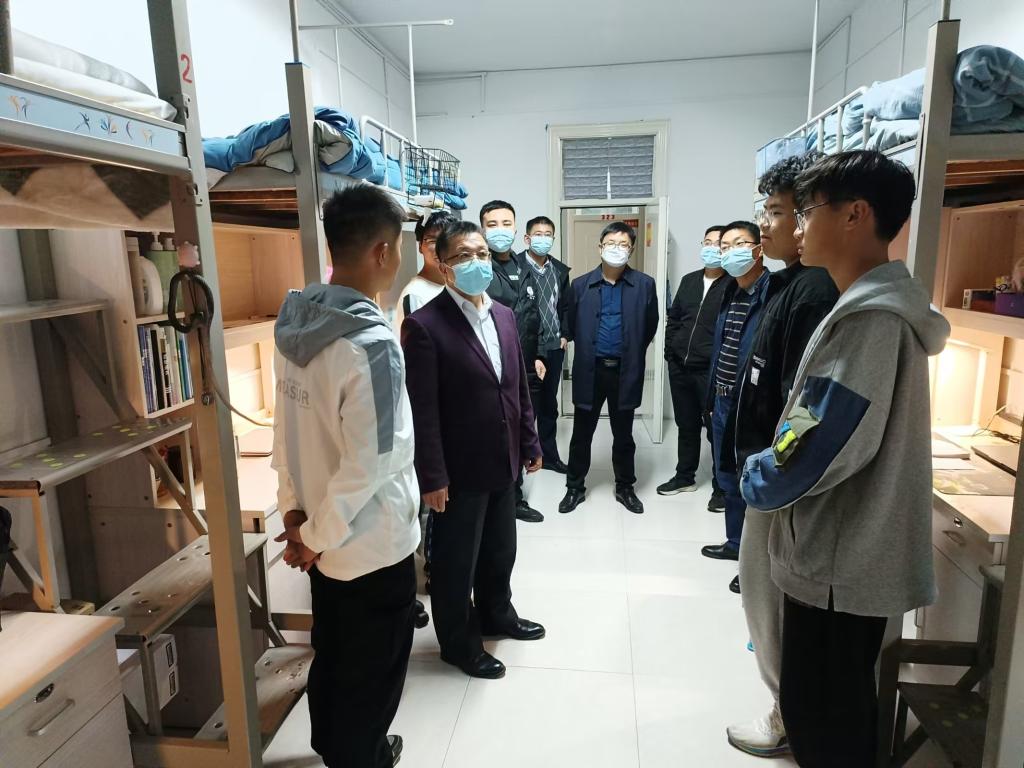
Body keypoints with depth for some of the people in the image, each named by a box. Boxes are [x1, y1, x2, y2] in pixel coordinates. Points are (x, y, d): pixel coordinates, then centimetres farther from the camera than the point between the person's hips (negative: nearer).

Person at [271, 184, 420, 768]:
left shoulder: (298, 324, -2)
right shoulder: (372, 342, -27)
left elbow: (286, 429, 2)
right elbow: (368, 464, -27)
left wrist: (294, 511, 5)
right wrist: (315, 535, -13)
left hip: (327, 538, 8)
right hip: (374, 545, -8)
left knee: (331, 654, 28)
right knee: (372, 673, 16)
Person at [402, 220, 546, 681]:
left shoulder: (504, 315, 6)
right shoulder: (424, 325, -17)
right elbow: (422, 409, -18)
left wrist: (530, 443, 13)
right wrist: (432, 476, -18)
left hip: (503, 462, 7)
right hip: (460, 469, -7)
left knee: (500, 550, 24)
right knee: (455, 560, 11)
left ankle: (496, 614, 47)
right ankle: (458, 643, 32)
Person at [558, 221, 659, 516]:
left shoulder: (644, 285, -3)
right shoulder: (580, 285, -1)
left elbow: (650, 326, 7)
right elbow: (572, 326, 9)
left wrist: (631, 353, 13)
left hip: (626, 372, 0)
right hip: (589, 371, 0)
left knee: (623, 435, 13)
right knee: (581, 434, 9)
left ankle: (625, 488, 30)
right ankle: (575, 487, 25)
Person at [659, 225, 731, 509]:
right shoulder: (689, 280, 12)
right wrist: (670, 353, 9)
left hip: (713, 371, -6)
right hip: (680, 367, 6)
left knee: (717, 429, 4)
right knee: (686, 425, 18)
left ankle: (722, 487, 18)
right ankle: (685, 477, 33)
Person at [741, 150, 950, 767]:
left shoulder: (868, 317, -22)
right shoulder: (886, 304, 10)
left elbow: (817, 448, -25)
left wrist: (757, 480, -7)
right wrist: (771, 472, 9)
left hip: (837, 560, -9)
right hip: (856, 553, 9)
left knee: (820, 716, 8)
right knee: (840, 709, 23)